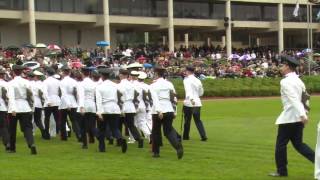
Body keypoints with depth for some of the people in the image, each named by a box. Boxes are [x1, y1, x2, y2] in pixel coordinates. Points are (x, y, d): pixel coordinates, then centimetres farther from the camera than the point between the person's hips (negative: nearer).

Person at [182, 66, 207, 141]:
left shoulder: (187, 80, -7)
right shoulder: (198, 81, 12)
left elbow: (188, 90, -25)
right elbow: (201, 93, 21)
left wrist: (191, 99, -39)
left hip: (189, 103, -5)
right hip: (197, 102, 5)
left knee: (187, 120, 9)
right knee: (198, 120, 9)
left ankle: (186, 136, 19)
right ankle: (203, 136, -4)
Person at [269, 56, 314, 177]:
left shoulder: (286, 81, -14)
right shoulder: (299, 80, 13)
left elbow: (294, 99, -25)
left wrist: (302, 115, -32)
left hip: (289, 117, -8)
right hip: (298, 117, 8)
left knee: (281, 144, 5)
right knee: (298, 144, 13)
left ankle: (282, 171, 12)